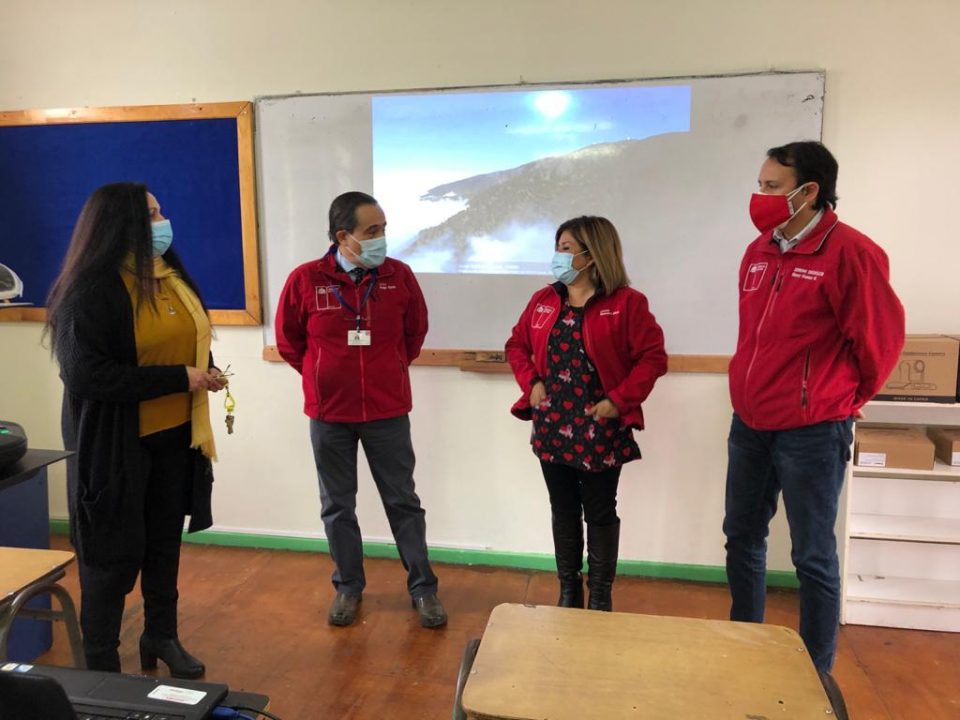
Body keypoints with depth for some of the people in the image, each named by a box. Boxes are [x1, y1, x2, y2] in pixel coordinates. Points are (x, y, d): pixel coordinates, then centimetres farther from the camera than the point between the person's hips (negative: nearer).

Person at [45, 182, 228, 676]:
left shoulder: (172, 278, 7)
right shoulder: (91, 290, -18)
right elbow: (86, 376, -24)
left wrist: (204, 373, -3)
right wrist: (179, 378, -23)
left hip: (175, 434, 7)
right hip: (116, 443, -7)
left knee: (165, 541, 18)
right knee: (114, 553, 5)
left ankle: (161, 635, 36)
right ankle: (101, 663, 24)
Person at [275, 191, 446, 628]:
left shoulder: (398, 275, -6)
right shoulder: (305, 280, -10)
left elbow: (416, 331, 10)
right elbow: (288, 340, 5)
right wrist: (321, 376, 9)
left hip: (388, 412, 0)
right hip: (329, 413, 0)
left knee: (403, 502, 10)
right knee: (337, 505, 13)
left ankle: (423, 588, 24)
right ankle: (347, 587, 31)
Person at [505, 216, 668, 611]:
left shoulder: (626, 302, -10)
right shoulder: (543, 300, 6)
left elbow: (653, 358, -11)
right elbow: (516, 345, 16)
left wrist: (618, 401, -16)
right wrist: (531, 383, 0)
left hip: (599, 431, -4)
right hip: (552, 427, 5)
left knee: (600, 514, 9)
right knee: (563, 510, 15)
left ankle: (600, 596, 25)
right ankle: (568, 590, 31)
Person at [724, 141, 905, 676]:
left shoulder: (849, 252, -15)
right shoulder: (758, 251, 8)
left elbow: (881, 338, -8)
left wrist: (845, 401, 4)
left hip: (811, 432, -7)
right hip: (750, 424, 7)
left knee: (813, 557, 5)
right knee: (742, 538, 16)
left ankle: (817, 674, 23)